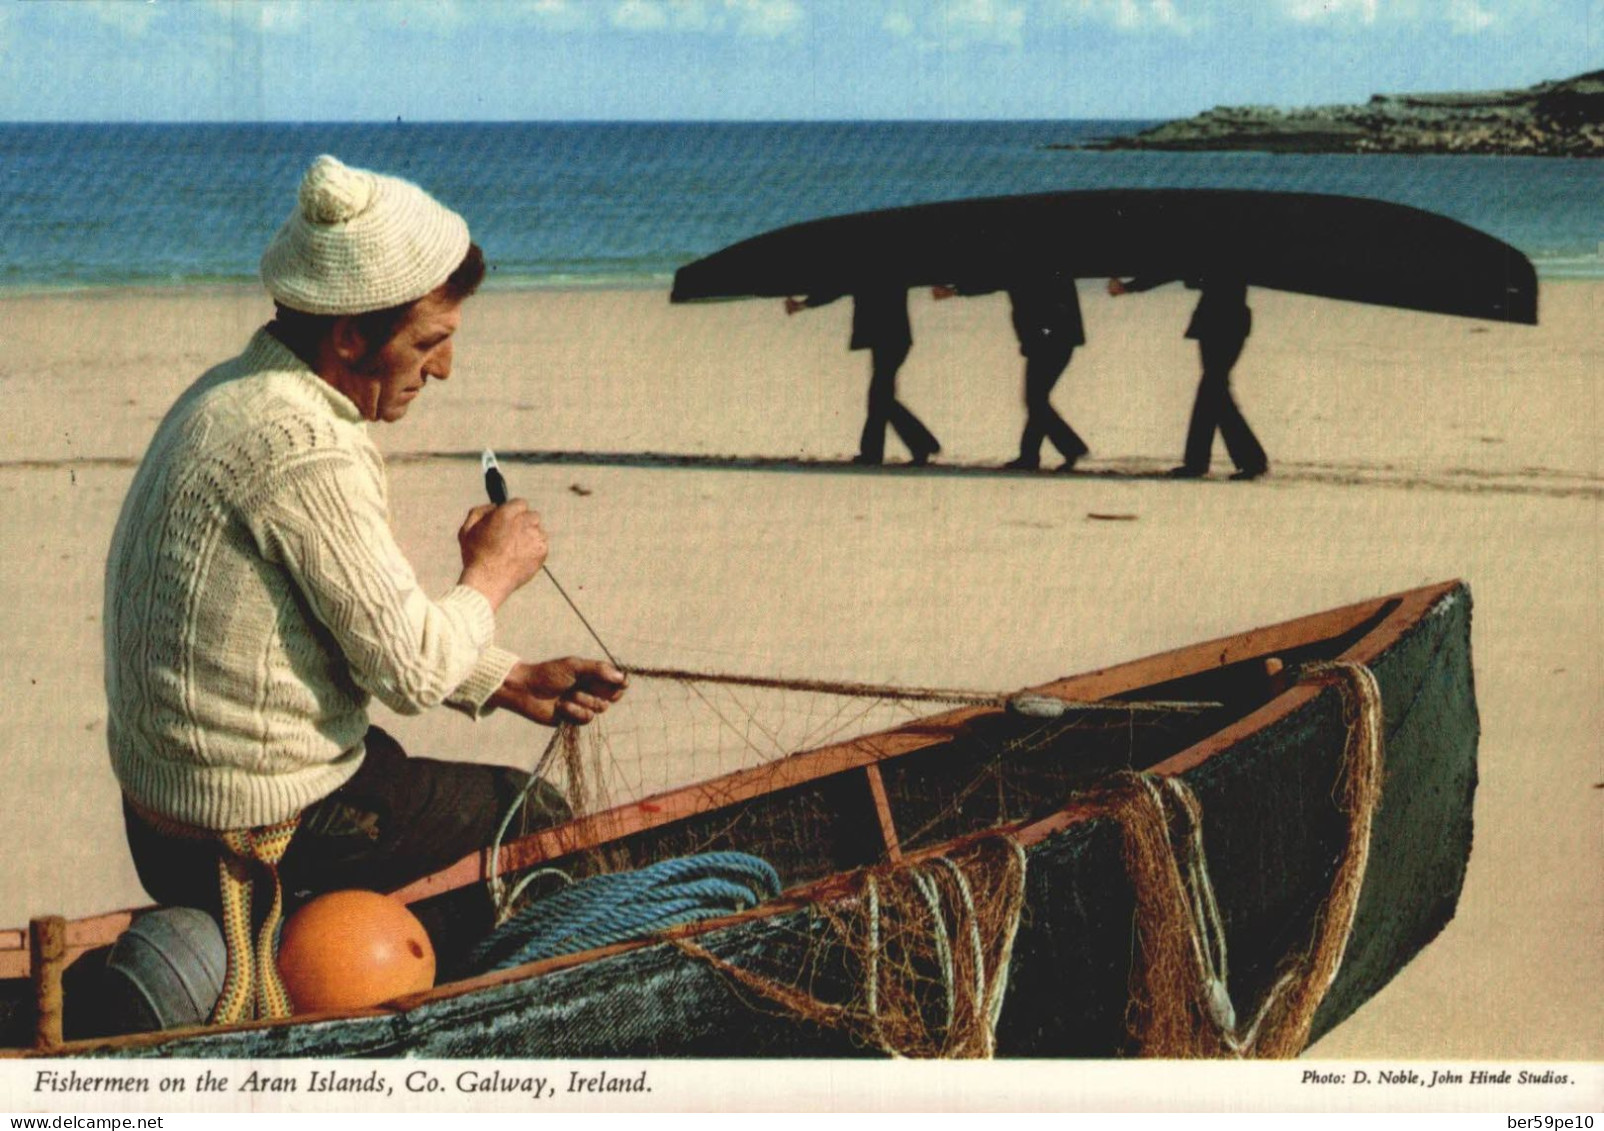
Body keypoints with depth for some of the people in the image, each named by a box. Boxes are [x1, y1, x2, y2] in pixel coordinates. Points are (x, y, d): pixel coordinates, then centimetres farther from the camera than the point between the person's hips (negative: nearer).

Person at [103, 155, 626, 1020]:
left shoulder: (234, 392, 6)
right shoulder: (307, 450, -26)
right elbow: (411, 669, -22)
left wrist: (510, 684, 10)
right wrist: (490, 576, -4)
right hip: (255, 839, -9)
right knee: (531, 816, 11)